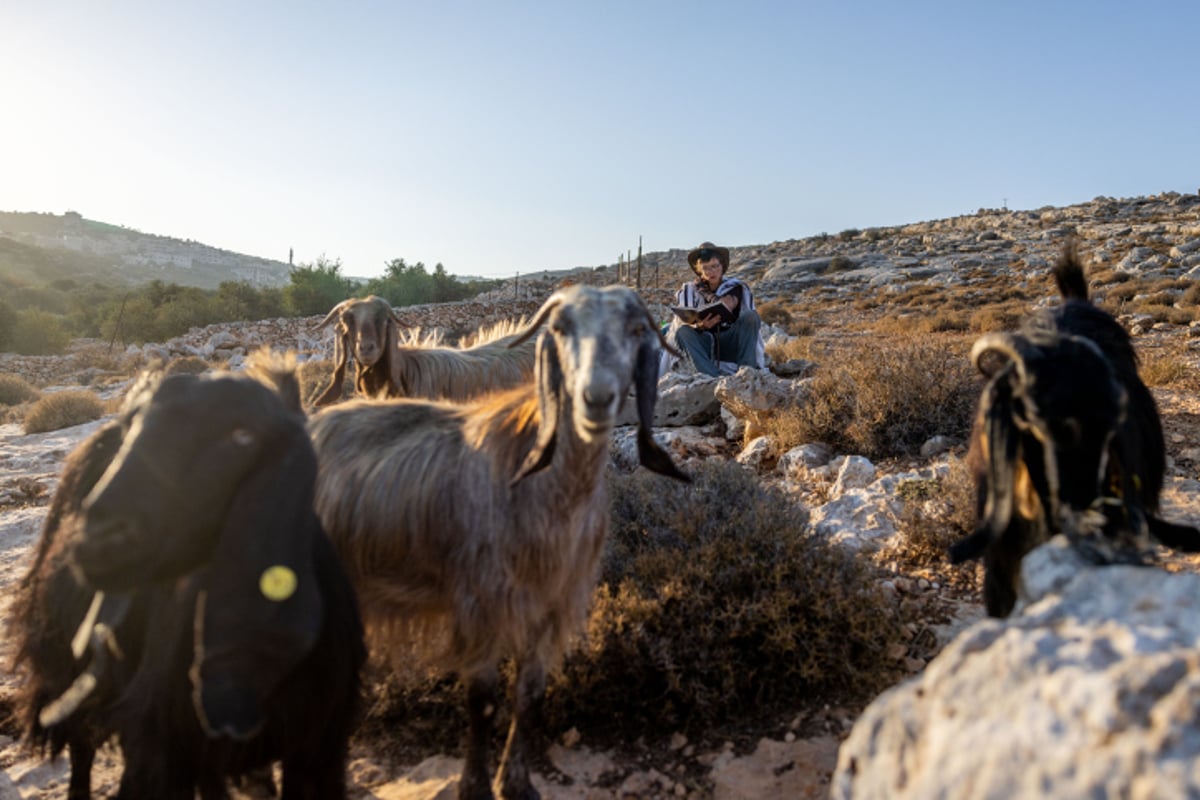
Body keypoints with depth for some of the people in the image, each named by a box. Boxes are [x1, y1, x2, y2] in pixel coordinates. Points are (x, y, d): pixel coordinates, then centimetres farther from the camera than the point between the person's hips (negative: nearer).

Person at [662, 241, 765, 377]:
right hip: (704, 347, 0)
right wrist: (699, 325, -33)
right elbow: (682, 321, -11)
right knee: (683, 331, -29)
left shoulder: (735, 287, 6)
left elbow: (726, 308, -15)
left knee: (751, 315, -22)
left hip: (730, 345, 0)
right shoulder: (688, 291, 5)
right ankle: (712, 375, -46)